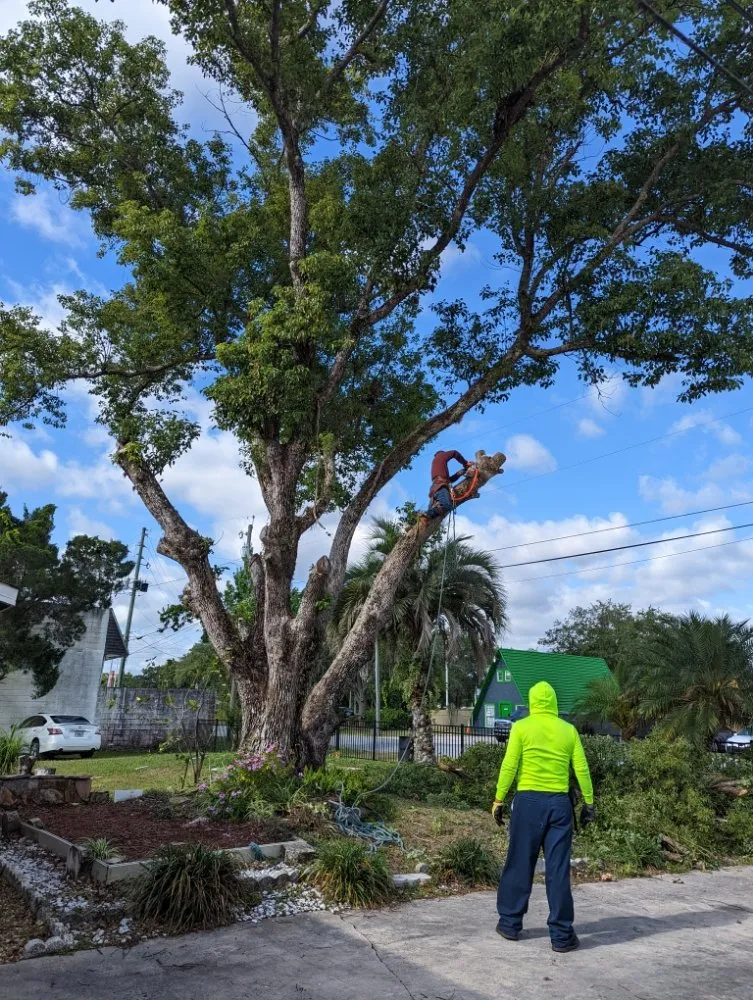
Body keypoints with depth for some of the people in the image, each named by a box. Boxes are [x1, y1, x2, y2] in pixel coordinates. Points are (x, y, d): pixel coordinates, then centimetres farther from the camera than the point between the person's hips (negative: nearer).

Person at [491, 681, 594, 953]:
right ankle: (562, 935, 12)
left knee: (519, 865, 10)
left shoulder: (521, 727, -4)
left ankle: (510, 923, 21)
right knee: (558, 869, 7)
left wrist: (498, 800, 1)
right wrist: (589, 802, 13)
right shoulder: (569, 730, 3)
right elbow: (582, 769, 3)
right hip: (559, 803, 2)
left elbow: (509, 767, -6)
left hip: (528, 801, -2)